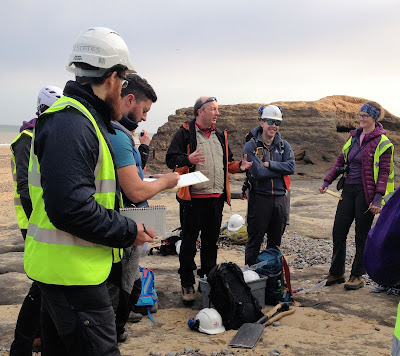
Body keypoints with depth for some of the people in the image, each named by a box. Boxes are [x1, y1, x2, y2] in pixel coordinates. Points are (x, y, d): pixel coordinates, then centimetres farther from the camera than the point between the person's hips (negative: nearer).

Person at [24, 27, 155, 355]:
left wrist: (122, 221, 11)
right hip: (72, 270, -11)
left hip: (64, 268, 11)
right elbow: (69, 207, -27)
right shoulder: (71, 124, -20)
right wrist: (128, 232, -16)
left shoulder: (78, 117, 14)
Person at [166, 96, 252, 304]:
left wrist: (239, 166, 5)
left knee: (211, 241, 14)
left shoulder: (220, 135, 16)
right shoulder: (185, 133, -4)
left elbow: (227, 163, 24)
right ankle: (187, 285, 13)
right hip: (192, 198, -6)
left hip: (216, 198, 6)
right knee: (189, 242, 2)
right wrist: (188, 159, -29)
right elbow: (171, 159, -11)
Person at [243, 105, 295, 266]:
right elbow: (258, 172, -18)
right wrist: (280, 169, -11)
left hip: (280, 197, 4)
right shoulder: (251, 146, -6)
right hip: (259, 197, -4)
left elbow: (291, 167, -8)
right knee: (255, 241, 3)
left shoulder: (284, 145, 7)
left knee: (275, 241, 15)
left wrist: (269, 164, -16)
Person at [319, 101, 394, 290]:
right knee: (338, 232, 7)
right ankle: (336, 273, 20)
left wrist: (378, 198, -19)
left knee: (362, 236, 3)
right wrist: (327, 181, 10)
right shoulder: (353, 136, 12)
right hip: (349, 190, 6)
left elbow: (384, 172, -11)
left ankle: (357, 276, 15)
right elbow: (341, 160, 17)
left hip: (366, 192, -6)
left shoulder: (382, 142, -7)